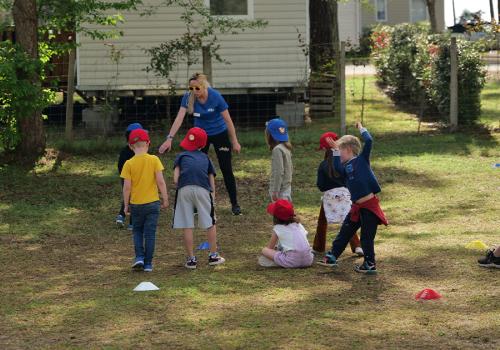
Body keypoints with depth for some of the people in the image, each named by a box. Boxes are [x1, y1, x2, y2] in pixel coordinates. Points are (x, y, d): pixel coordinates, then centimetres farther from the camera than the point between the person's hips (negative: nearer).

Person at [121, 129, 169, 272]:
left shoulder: (129, 164, -7)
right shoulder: (154, 160, -7)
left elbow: (127, 187, -8)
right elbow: (160, 181, -9)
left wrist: (126, 205, 3)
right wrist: (165, 198, 3)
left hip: (136, 204, 0)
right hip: (152, 203, 0)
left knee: (137, 231, 18)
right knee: (150, 233, 5)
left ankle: (139, 257, 2)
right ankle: (148, 263, 6)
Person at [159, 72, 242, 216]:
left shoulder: (215, 97, -25)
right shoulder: (188, 97, -20)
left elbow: (228, 120, -16)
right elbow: (179, 118, -26)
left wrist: (235, 142, -11)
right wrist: (169, 138, -37)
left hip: (219, 134, -3)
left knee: (226, 170, -1)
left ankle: (235, 205, 11)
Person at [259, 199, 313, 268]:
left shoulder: (278, 228, 6)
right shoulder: (299, 224, 18)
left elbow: (270, 247, 14)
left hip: (292, 261, -5)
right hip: (308, 260, 5)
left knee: (264, 250, 5)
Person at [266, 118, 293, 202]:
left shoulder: (277, 150, -19)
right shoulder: (286, 148, 9)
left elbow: (279, 172, -22)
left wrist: (275, 191, -19)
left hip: (281, 189, -9)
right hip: (287, 187, 9)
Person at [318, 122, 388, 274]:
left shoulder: (362, 159, -6)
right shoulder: (346, 167, 11)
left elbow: (369, 141, -13)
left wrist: (361, 129, 0)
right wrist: (335, 150, 9)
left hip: (369, 206, -7)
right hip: (357, 207, 7)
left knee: (367, 237, 2)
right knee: (344, 232, 15)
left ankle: (370, 264, 14)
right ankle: (332, 256, 24)